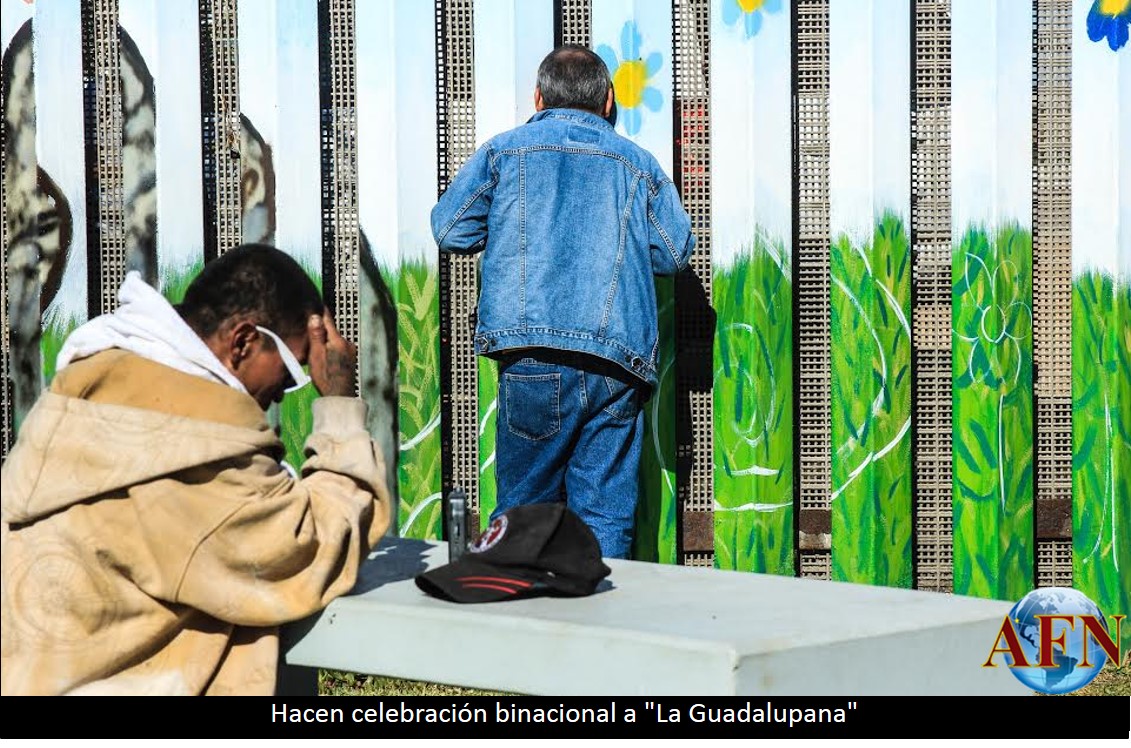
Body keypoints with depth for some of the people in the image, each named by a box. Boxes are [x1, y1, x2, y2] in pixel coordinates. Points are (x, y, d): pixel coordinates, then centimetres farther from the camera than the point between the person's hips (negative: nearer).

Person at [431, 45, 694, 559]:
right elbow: (676, 253, 13)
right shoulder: (637, 163, 14)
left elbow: (450, 232, 8)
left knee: (525, 506, 6)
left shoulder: (505, 150, 9)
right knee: (606, 513, 4)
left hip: (536, 360, -1)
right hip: (617, 366, 1)